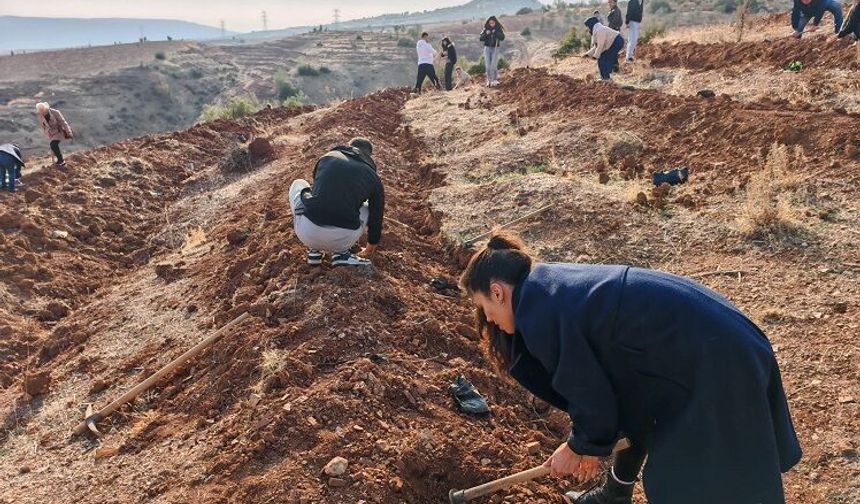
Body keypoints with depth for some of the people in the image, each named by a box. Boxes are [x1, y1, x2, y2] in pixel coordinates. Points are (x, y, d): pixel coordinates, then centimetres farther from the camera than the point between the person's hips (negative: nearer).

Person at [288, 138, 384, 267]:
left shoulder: (327, 157, 19)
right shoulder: (374, 178, 14)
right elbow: (376, 216, 25)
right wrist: (372, 244, 47)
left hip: (306, 233, 1)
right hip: (342, 239, 0)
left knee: (298, 185, 32)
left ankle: (313, 249, 22)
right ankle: (342, 252, 12)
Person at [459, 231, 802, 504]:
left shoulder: (541, 314, -19)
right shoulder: (554, 284, 9)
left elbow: (591, 394, -11)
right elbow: (596, 374, 17)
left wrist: (579, 447, 8)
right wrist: (590, 443, 21)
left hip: (713, 360, -10)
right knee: (631, 411, 28)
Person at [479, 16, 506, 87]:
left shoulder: (499, 29, 1)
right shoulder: (486, 29, 7)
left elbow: (502, 38, -12)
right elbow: (481, 39, 2)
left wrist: (496, 33, -22)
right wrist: (486, 34, -14)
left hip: (495, 48, -2)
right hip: (487, 48, 2)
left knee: (493, 65, -10)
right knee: (487, 65, -2)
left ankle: (494, 80, -3)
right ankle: (489, 80, 6)